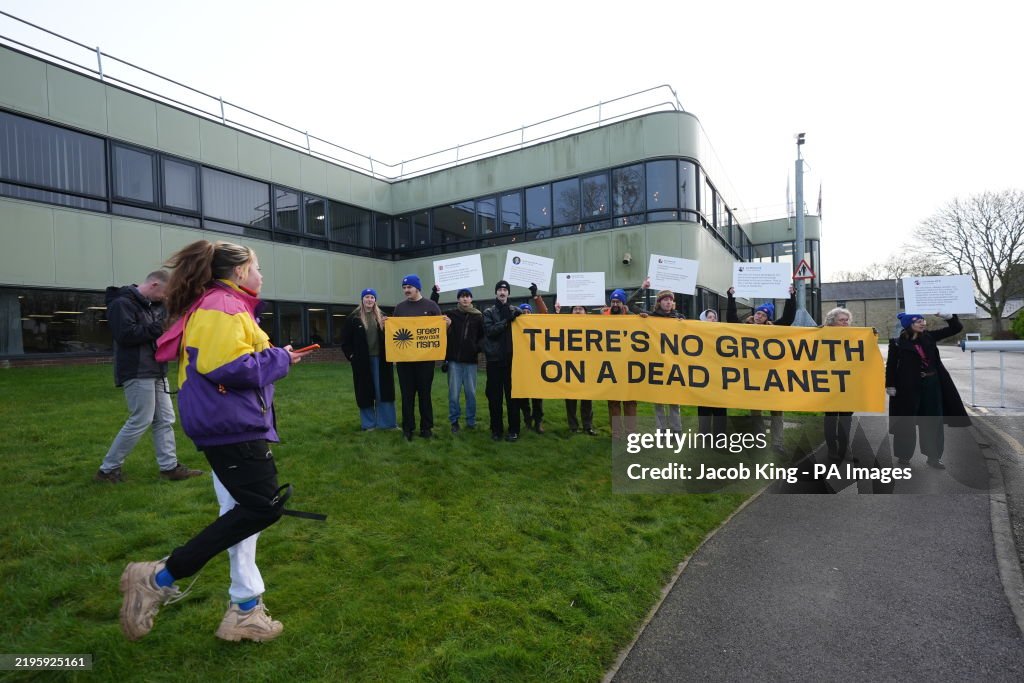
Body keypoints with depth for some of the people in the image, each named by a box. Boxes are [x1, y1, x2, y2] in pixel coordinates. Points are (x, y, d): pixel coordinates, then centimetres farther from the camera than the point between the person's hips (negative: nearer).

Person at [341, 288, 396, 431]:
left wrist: (386, 327, -14)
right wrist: (351, 355, -4)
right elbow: (345, 340, 4)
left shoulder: (381, 317, 8)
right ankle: (368, 423, 16)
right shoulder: (353, 318, 2)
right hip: (362, 360, -1)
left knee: (383, 391, 3)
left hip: (380, 359, 2)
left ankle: (386, 421, 12)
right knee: (365, 391, 5)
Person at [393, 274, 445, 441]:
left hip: (425, 357, -2)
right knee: (407, 394, 6)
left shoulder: (431, 306, 3)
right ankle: (408, 428, 15)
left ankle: (426, 427, 16)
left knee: (425, 393, 7)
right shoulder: (399, 308, 10)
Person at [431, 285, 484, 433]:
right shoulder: (451, 313, 3)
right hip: (454, 360, 0)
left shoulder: (478, 316, 5)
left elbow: (483, 335, 11)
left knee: (471, 392, 6)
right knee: (454, 393, 2)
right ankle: (454, 421, 14)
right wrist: (435, 293, -3)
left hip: (470, 360, 1)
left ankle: (471, 421, 19)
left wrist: (478, 349, -4)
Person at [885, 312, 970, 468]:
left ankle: (933, 456, 19)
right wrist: (890, 386, -11)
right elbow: (891, 365, -7)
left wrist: (948, 315, -8)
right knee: (907, 421, 3)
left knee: (933, 421, 9)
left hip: (932, 384, 5)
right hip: (909, 386, -5)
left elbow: (956, 328, 9)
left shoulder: (928, 337, 5)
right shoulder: (897, 343, -9)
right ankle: (904, 455, 15)